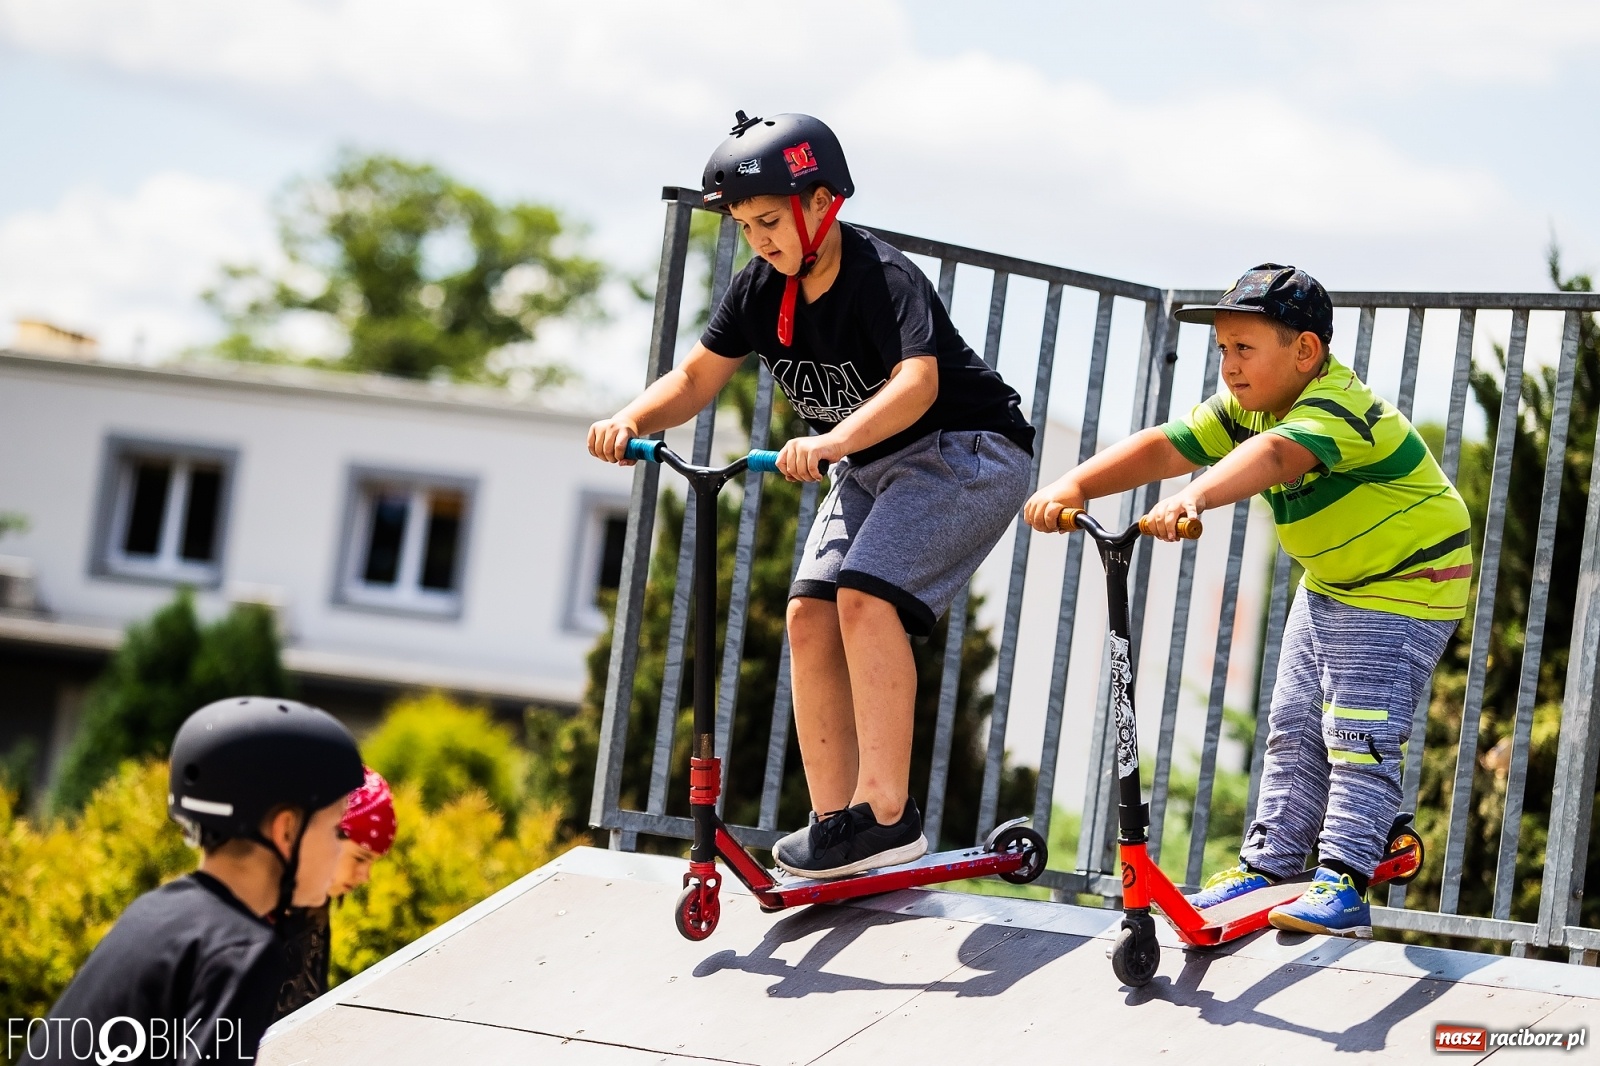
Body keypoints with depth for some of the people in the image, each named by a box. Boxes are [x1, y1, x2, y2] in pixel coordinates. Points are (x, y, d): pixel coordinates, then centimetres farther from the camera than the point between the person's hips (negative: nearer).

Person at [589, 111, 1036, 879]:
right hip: (872, 467, 8)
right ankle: (835, 823, -4)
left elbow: (917, 383, -40)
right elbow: (697, 377, -1)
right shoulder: (762, 289, -3)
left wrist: (834, 441, -56)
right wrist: (632, 421, -21)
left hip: (966, 450, -8)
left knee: (864, 596, -26)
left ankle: (887, 815, -25)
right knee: (810, 615, -8)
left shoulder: (882, 277, -26)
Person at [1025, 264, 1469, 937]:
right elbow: (1162, 447, -15)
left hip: (1409, 587, -9)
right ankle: (1267, 866, 14)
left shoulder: (1339, 408, -31)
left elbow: (1273, 455, -52)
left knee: (1361, 737, -14)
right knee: (1293, 729, 8)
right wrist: (1074, 486, -32)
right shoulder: (1248, 408, -4)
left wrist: (1195, 497, -71)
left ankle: (1345, 881, -12)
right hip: (1330, 585, 9)